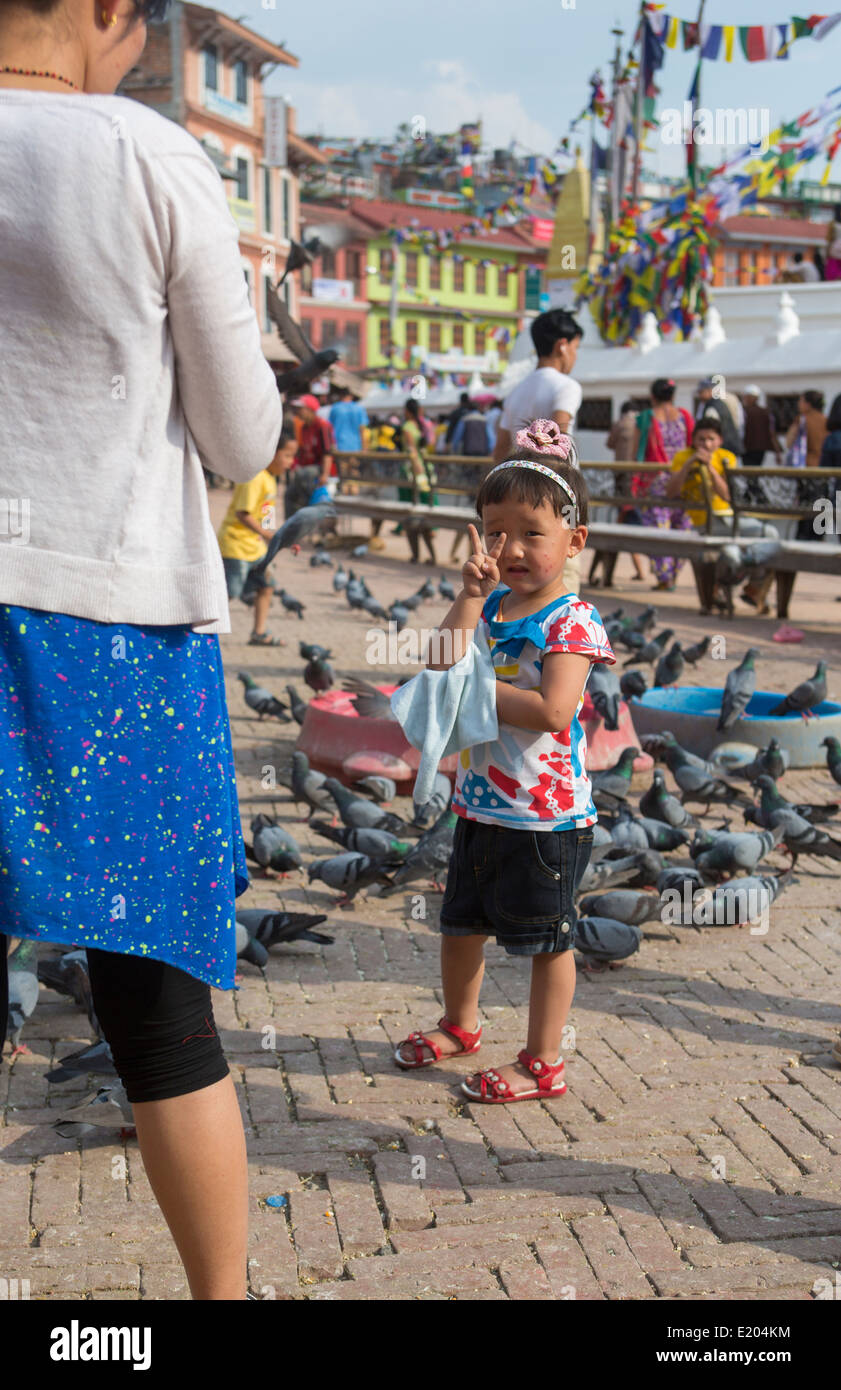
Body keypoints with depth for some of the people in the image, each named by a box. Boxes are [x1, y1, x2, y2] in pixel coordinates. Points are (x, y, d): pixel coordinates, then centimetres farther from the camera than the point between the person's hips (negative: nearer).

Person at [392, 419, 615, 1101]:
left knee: (547, 938, 6)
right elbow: (443, 665, -10)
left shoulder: (571, 621, -16)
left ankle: (543, 1063, 19)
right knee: (461, 923, 23)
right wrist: (471, 593, -12)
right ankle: (460, 1025, 45)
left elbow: (552, 711, -27)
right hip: (480, 805, 8)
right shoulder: (489, 604, 5)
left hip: (546, 816, -8)